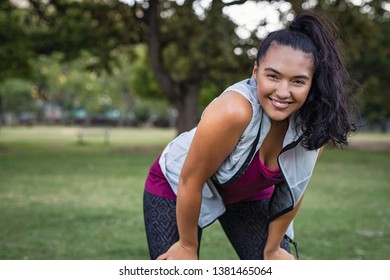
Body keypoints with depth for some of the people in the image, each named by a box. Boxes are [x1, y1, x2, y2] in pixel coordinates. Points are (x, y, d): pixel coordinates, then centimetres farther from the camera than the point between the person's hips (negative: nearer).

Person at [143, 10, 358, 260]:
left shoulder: (314, 124, -23)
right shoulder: (233, 111, -39)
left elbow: (293, 189, -8)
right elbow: (191, 181, -27)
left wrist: (272, 248, 1)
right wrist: (187, 246, -15)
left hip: (248, 193, 5)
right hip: (177, 186, -4)